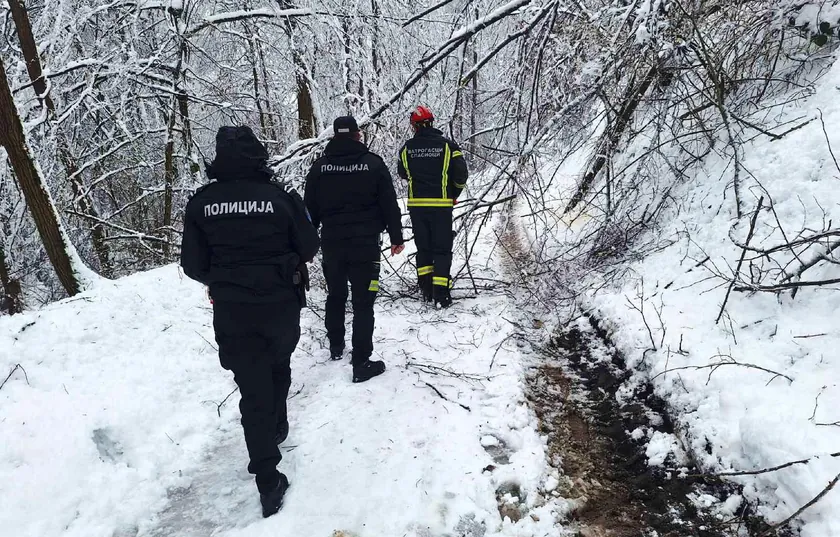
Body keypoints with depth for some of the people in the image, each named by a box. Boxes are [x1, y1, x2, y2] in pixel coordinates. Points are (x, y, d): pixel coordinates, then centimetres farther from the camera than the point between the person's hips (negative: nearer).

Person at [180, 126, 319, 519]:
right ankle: (277, 427, 46)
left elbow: (193, 264, -2)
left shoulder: (201, 202, -7)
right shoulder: (280, 197, -12)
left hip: (231, 310, 0)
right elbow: (308, 247, -2)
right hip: (280, 304, 0)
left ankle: (268, 482, 4)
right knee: (278, 366, 28)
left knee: (252, 388, 4)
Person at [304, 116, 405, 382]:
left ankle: (336, 346, 35)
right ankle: (361, 362, -1)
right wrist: (396, 237, 6)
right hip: (365, 243, -3)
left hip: (331, 243, 3)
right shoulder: (373, 163, -5)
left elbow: (310, 209, 6)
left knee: (335, 296, 21)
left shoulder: (320, 166, 2)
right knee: (363, 302, -1)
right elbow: (389, 205, -3)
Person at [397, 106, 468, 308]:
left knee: (423, 247, 15)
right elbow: (461, 174, -5)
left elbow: (403, 173, 15)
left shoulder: (407, 148, 0)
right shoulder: (447, 145, -7)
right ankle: (440, 292, -1)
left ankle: (426, 289, 16)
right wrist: (454, 194, 11)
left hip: (416, 204, 3)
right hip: (441, 205, -2)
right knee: (442, 248, 4)